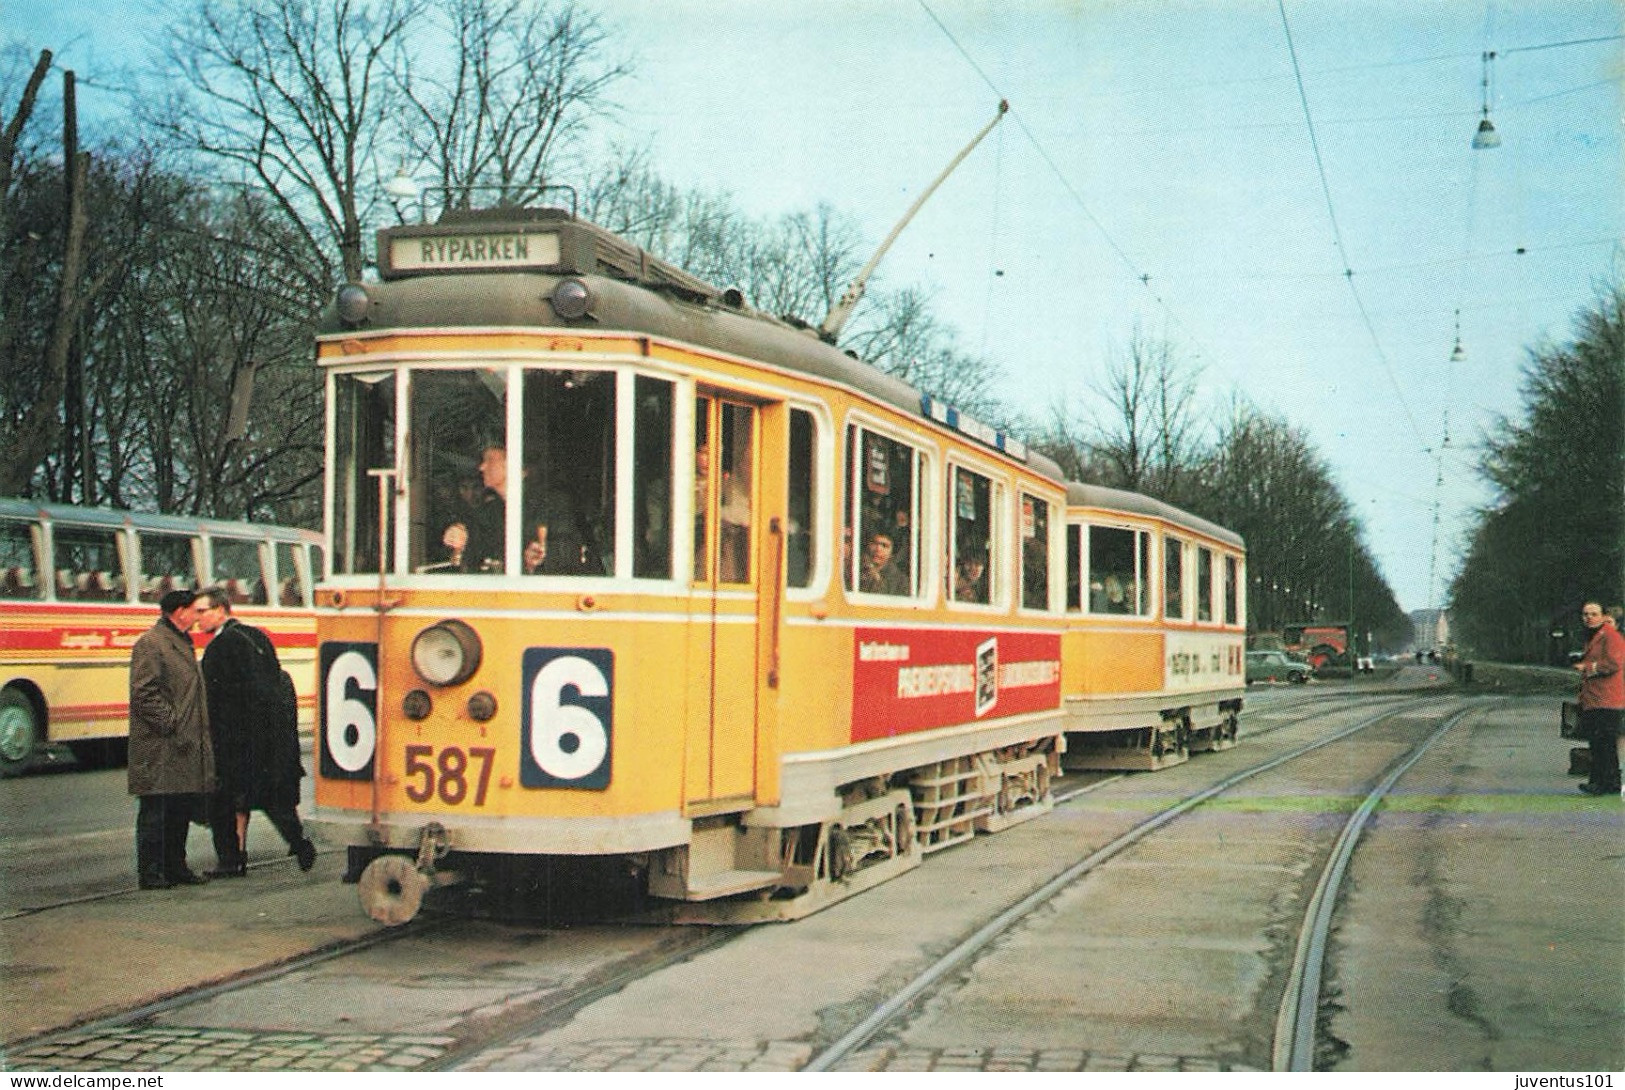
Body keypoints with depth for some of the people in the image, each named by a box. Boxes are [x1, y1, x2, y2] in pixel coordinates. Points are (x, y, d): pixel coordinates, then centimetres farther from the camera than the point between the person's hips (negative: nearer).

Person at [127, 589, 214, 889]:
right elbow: (145, 694, -17)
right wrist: (171, 725, -19)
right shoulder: (150, 644, -10)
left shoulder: (183, 643, 21)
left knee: (182, 810, 11)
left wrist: (198, 733, 19)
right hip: (160, 751, -9)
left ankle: (175, 868, 19)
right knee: (155, 812, -4)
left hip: (186, 745, 9)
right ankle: (151, 873, 1)